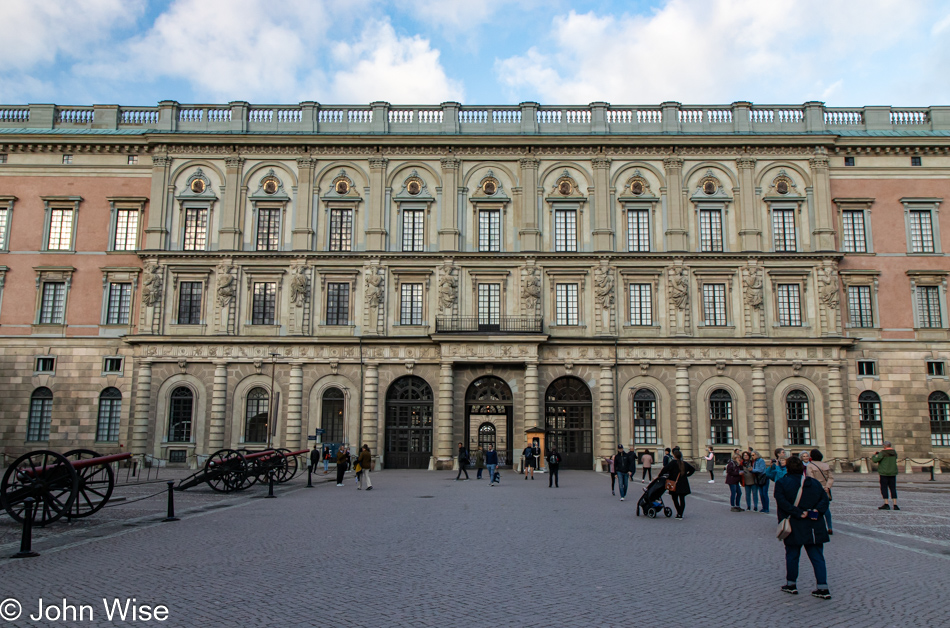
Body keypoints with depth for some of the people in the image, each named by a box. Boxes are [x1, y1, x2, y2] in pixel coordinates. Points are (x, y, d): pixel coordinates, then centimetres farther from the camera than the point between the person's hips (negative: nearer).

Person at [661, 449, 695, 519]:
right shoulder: (685, 463, 7)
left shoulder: (673, 462, -11)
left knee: (675, 499, 9)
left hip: (675, 485, -5)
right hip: (684, 485, 5)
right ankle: (680, 514, 1)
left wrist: (660, 475, -10)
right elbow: (693, 469, 18)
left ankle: (679, 513, 5)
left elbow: (665, 469, -20)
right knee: (682, 499, 5)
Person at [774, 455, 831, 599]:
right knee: (817, 556, 7)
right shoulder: (813, 482, 8)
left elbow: (782, 502, -17)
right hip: (814, 527, 3)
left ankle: (791, 584, 19)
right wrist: (816, 511, -11)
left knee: (792, 555, 11)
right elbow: (824, 498, 0)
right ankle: (823, 587, 2)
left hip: (794, 527, -3)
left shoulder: (782, 483, -4)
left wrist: (799, 513, -17)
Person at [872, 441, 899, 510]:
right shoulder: (894, 453, 7)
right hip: (893, 473, 6)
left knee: (884, 488, -1)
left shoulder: (883, 452, -12)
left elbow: (875, 460, -16)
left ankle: (886, 504, -4)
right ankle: (895, 505, 4)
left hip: (884, 473, -6)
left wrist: (873, 456, 7)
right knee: (893, 488, 8)